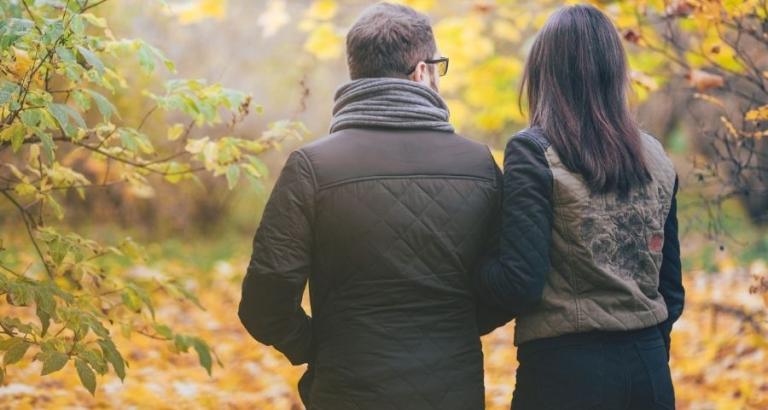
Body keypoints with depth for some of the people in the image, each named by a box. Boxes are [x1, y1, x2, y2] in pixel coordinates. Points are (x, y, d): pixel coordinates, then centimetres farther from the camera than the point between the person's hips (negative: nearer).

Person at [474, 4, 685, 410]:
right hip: (650, 369, 6)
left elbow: (520, 284, -16)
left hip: (565, 366, -5)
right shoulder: (655, 157, 8)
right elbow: (671, 287, 13)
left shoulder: (533, 153, -10)